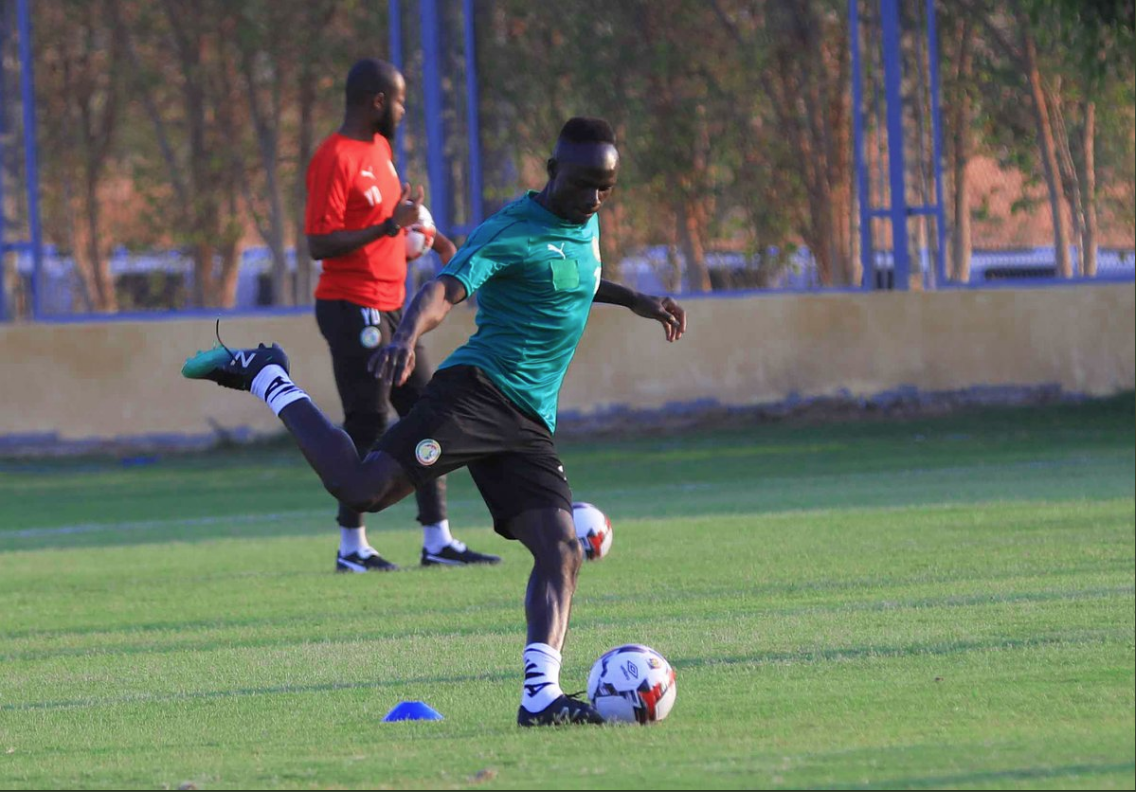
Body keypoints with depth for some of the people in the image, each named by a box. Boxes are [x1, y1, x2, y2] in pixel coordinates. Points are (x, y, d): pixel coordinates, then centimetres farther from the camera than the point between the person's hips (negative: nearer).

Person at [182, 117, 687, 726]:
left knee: (561, 551, -9)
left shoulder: (585, 223, 19)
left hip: (528, 424, 8)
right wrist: (407, 335, -47)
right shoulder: (511, 232, -10)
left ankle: (541, 696, -14)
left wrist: (634, 300, 47)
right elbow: (445, 290, -27)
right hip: (477, 391, -8)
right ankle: (265, 377, 0)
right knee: (364, 486, -22)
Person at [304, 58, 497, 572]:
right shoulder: (335, 159, -16)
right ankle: (352, 548, 3)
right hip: (353, 310, -10)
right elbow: (319, 242, -22)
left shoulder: (379, 148, 14)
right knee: (367, 423, -6)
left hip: (389, 308, 10)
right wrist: (390, 226, -23)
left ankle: (437, 541, 13)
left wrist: (432, 238, 19)